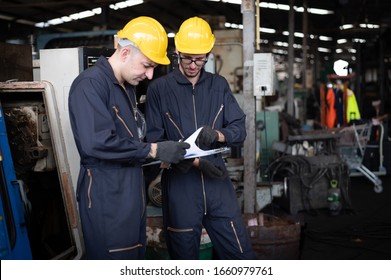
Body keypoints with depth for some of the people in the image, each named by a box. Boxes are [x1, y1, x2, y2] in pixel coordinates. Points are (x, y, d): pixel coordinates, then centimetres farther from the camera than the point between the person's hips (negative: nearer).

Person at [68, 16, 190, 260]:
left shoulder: (128, 87, 16)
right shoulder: (91, 84, -15)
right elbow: (97, 142, -28)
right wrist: (154, 151, -21)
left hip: (132, 192, 9)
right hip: (107, 197, -9)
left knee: (136, 256, 15)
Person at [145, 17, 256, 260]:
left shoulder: (219, 85, 9)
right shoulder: (159, 89, -1)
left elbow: (240, 129, 4)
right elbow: (155, 140, -6)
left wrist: (218, 135, -19)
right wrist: (194, 161, -18)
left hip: (217, 181, 3)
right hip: (180, 185, -2)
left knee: (242, 255, 5)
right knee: (185, 255, 9)